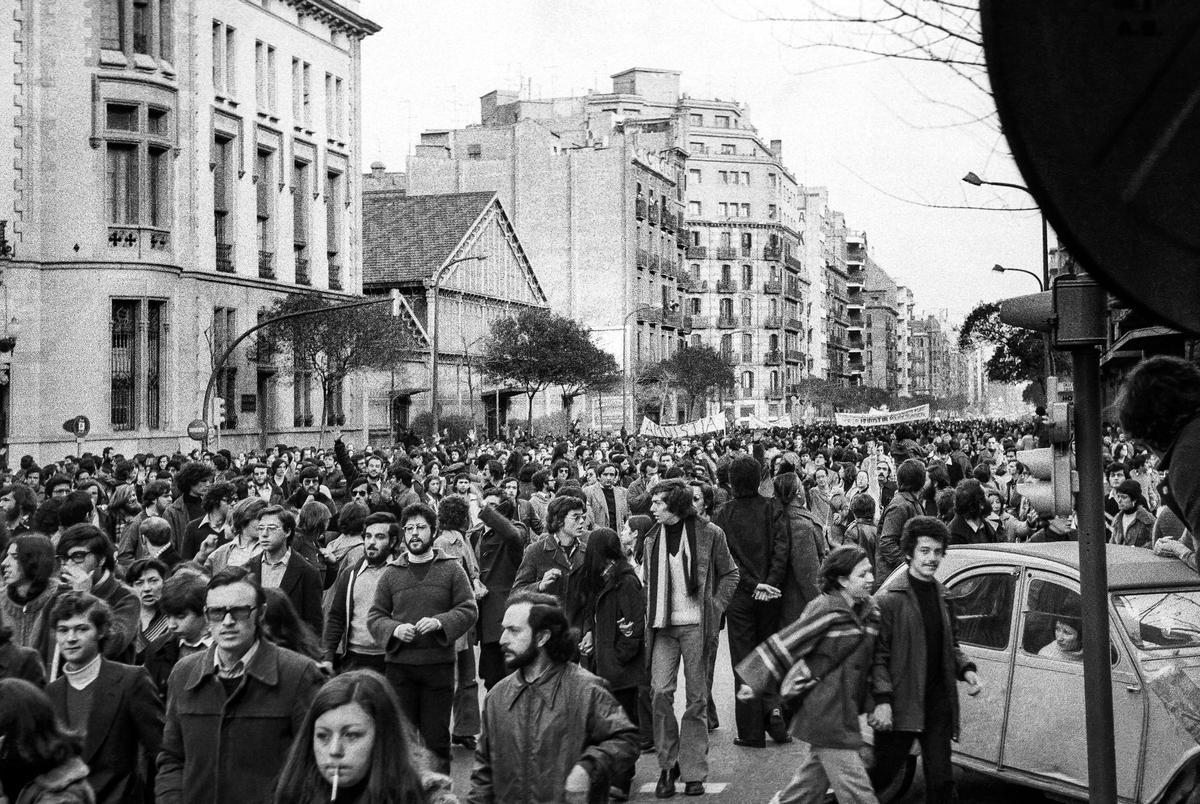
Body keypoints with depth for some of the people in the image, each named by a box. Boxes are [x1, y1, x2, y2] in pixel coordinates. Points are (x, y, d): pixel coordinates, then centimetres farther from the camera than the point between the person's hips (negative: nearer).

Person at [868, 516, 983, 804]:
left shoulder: (941, 596, 12)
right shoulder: (889, 599, -10)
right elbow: (878, 655, -12)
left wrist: (966, 669, 3)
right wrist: (882, 700, -21)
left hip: (938, 705, 6)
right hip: (900, 705, -6)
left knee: (941, 780, 7)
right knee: (883, 773, 3)